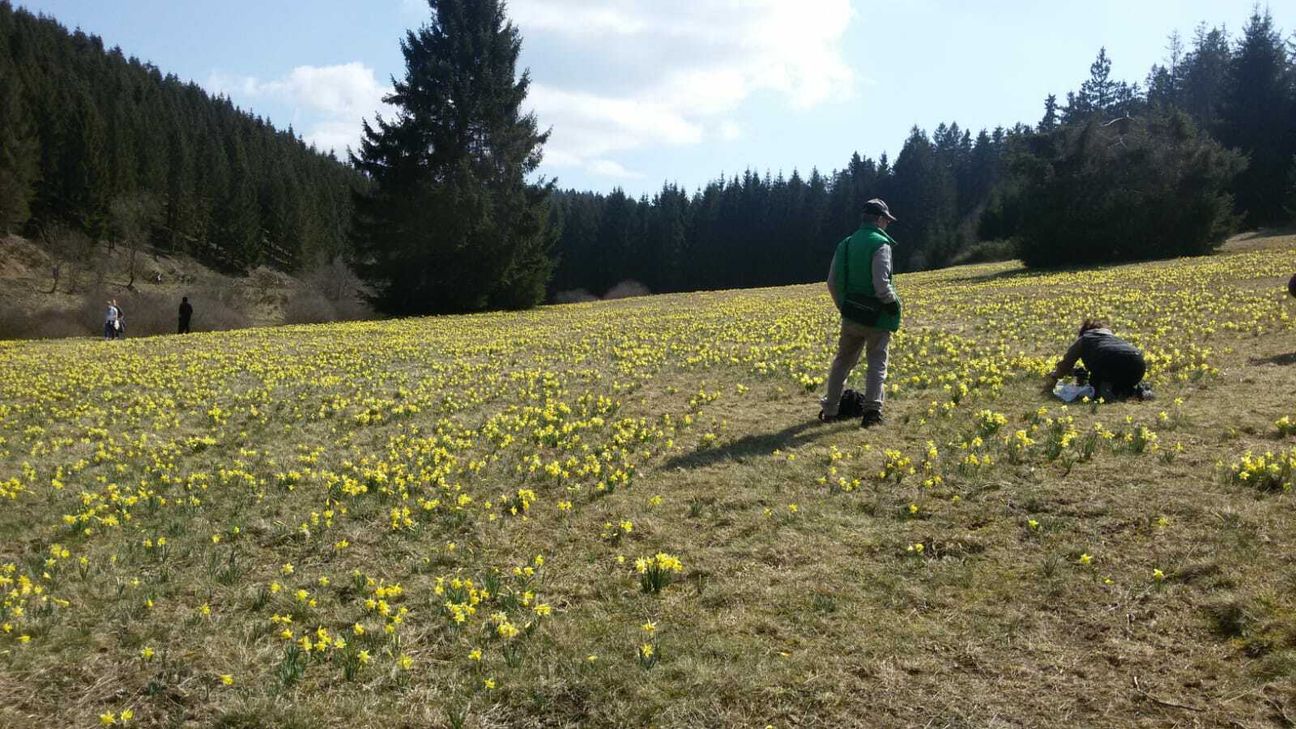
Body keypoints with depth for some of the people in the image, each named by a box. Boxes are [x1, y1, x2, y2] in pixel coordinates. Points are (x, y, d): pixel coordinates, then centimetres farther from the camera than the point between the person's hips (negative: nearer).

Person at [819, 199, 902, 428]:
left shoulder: (846, 244, 9)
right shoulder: (880, 245, -13)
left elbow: (832, 282, 11)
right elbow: (881, 284, -21)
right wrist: (894, 304, -5)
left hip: (851, 314, 6)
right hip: (877, 316, -6)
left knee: (843, 361, 14)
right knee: (877, 362, 2)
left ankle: (829, 410, 17)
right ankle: (872, 411, -8)